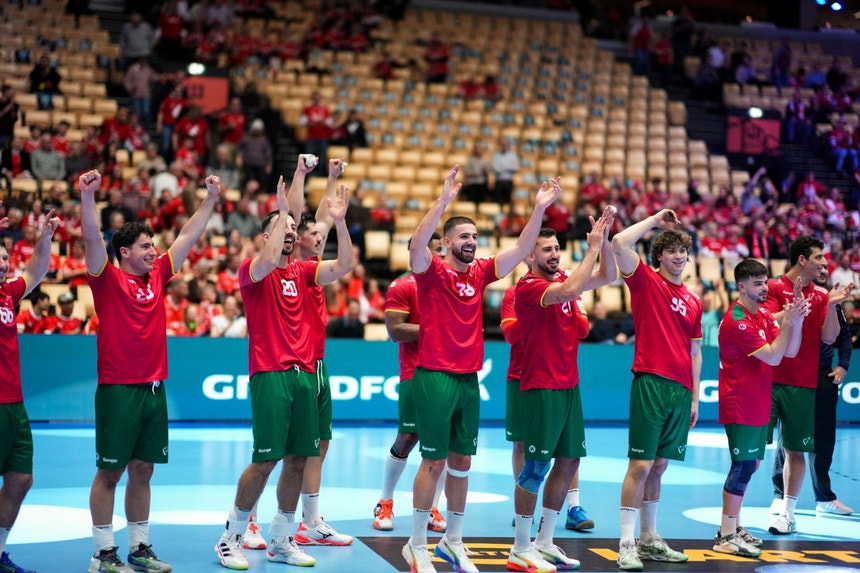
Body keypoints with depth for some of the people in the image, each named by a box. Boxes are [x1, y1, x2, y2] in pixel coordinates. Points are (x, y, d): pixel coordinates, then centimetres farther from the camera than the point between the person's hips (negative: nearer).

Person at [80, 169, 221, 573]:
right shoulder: (108, 279, -5)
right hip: (118, 389, -6)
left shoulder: (157, 275, 11)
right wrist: (87, 196, -31)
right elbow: (92, 240, -19)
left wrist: (211, 199, 14)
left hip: (154, 388, 6)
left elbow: (189, 236, 15)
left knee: (142, 471, 11)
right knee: (110, 472, 0)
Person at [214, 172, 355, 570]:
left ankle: (280, 541, 17)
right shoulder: (252, 271, -2)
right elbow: (269, 261, -26)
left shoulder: (302, 271, 12)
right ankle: (231, 537, 8)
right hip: (270, 375, -6)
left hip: (304, 373, 6)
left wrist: (339, 221, -9)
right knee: (265, 460, -7)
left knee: (298, 458, 6)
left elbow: (344, 265, 0)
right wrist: (282, 212, -23)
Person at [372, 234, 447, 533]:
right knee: (406, 439, 0)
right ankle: (385, 505, 17)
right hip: (415, 375, -5)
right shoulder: (402, 286, -6)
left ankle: (433, 509, 10)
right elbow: (395, 330, -14)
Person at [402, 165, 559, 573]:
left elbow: (521, 250, 5)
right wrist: (444, 201, -35)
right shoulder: (432, 271, -5)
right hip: (435, 377, -6)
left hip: (469, 378, 6)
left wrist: (539, 209, -6)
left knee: (462, 461, 11)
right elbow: (417, 243, -26)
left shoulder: (479, 273, 9)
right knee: (434, 461, -3)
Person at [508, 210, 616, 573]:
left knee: (569, 461, 10)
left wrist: (604, 240, -2)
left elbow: (608, 277, 12)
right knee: (537, 466, -5)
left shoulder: (562, 279, 11)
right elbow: (570, 290, -30)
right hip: (541, 388, -9)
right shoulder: (528, 286, -14)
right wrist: (593, 247, -23)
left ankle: (545, 542, 20)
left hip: (569, 385, 9)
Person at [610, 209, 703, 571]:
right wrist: (655, 220, -2)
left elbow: (695, 351, 19)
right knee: (641, 465, -7)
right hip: (651, 383, -6)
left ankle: (650, 540, 21)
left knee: (660, 466, 12)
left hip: (681, 391, 6)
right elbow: (620, 243, -14)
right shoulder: (646, 282, 1)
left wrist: (695, 397, 14)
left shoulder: (693, 301, 16)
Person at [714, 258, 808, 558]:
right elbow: (773, 357, -19)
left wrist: (796, 322, -9)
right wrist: (788, 322, -17)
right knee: (744, 465, -9)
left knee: (750, 464, 13)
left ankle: (733, 527, 23)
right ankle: (727, 537, -4)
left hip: (758, 405, 9)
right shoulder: (736, 321, -18)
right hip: (740, 406, -9)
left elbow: (790, 351, 5)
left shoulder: (764, 316, 10)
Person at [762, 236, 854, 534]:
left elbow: (829, 337, 2)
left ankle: (788, 512, 15)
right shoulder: (775, 288, -2)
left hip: (803, 385, 3)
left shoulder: (821, 295, 9)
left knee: (795, 450, 6)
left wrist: (831, 305, -11)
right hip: (770, 381, -3)